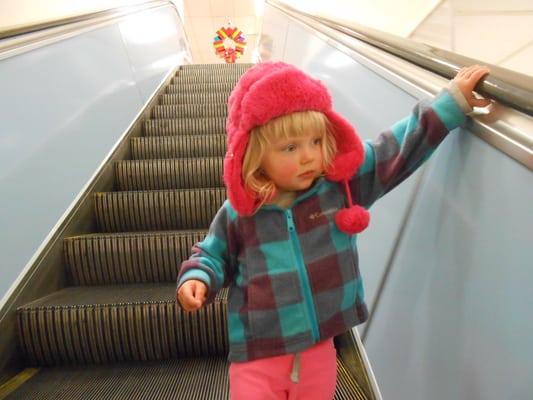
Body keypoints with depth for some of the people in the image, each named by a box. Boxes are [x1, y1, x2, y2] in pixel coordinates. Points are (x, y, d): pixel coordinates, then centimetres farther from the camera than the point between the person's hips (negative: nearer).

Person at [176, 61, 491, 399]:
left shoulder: (342, 184, -8)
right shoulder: (238, 213, -10)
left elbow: (400, 146, -4)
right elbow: (214, 256, 7)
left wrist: (454, 101, -4)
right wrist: (197, 279, -14)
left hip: (319, 350, 2)